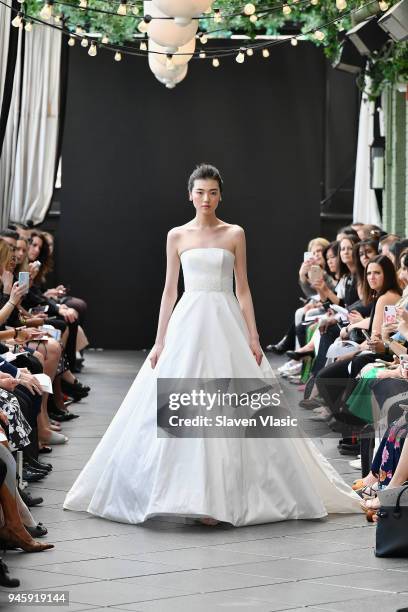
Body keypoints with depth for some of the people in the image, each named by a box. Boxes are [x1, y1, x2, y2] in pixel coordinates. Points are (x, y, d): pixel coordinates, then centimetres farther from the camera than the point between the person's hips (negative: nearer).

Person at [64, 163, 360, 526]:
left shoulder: (235, 234, 6)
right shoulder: (177, 236, 8)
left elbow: (243, 290, 5)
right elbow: (170, 290, 8)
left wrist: (253, 337, -2)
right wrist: (160, 340, 3)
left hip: (227, 323, -1)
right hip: (188, 322, 1)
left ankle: (221, 495, 3)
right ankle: (191, 493, 4)